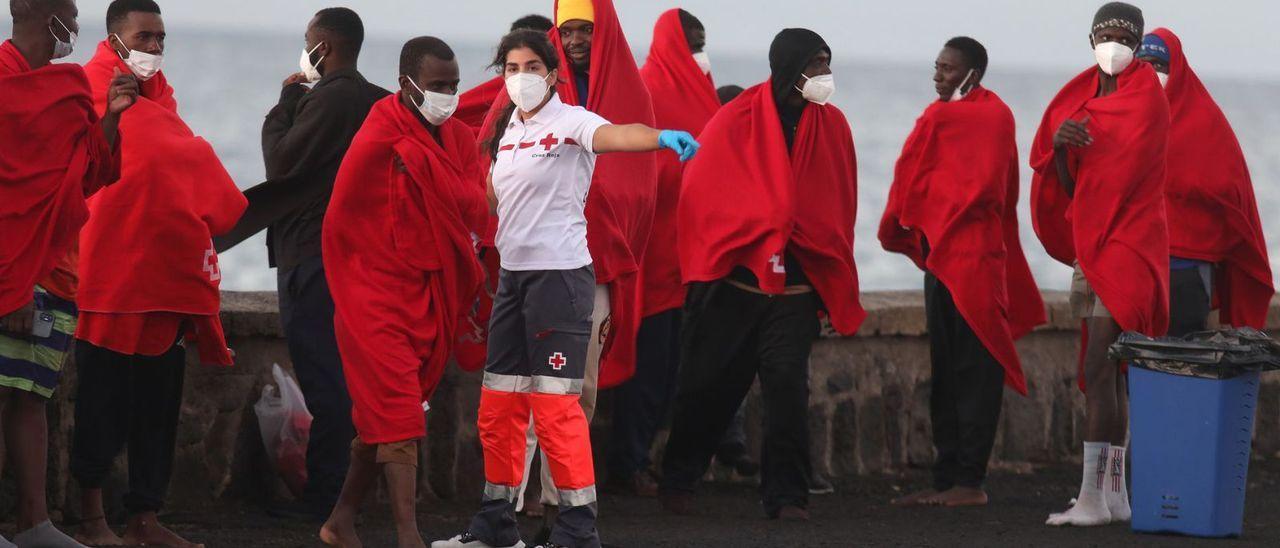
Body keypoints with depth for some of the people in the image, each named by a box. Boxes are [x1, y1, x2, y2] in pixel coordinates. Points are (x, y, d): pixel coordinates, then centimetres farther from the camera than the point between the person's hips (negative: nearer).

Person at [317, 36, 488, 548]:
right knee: (399, 413, -13)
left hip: (433, 295, 6)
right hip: (378, 292, -6)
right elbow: (343, 222, -9)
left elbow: (475, 208, 4)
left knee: (383, 413, 13)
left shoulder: (458, 137, 7)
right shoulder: (377, 141, -13)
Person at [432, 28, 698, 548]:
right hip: (513, 273, 8)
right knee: (498, 407, 12)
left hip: (560, 274, -8)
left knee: (555, 408, -10)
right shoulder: (506, 130, 12)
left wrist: (662, 137, -52)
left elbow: (617, 134, -33)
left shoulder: (568, 122, -11)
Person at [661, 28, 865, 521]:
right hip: (731, 277, -1)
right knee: (709, 384, 7)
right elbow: (702, 192, -1)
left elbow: (840, 203, 12)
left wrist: (831, 276, 8)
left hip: (795, 284, 1)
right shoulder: (737, 120, -5)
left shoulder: (832, 125, 5)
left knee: (788, 383, -10)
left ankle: (786, 495, -5)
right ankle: (678, 482, 24)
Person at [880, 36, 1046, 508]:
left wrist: (895, 230, 15)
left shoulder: (941, 117, -10)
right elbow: (1009, 192, 16)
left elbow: (908, 180, -1)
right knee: (949, 372, 9)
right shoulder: (999, 115, 12)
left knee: (968, 371, -8)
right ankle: (950, 479, 10)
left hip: (952, 254, -8)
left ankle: (967, 480, -8)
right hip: (986, 249, 8)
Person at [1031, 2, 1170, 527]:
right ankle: (1115, 493, 14)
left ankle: (1093, 497, -17)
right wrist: (1060, 145, -12)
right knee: (1109, 374, 10)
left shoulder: (1144, 95, -8)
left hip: (1124, 244, -8)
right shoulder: (1083, 95, 14)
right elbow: (1067, 184, 9)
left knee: (1098, 371, -15)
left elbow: (1123, 171, -12)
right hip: (1092, 245, 8)